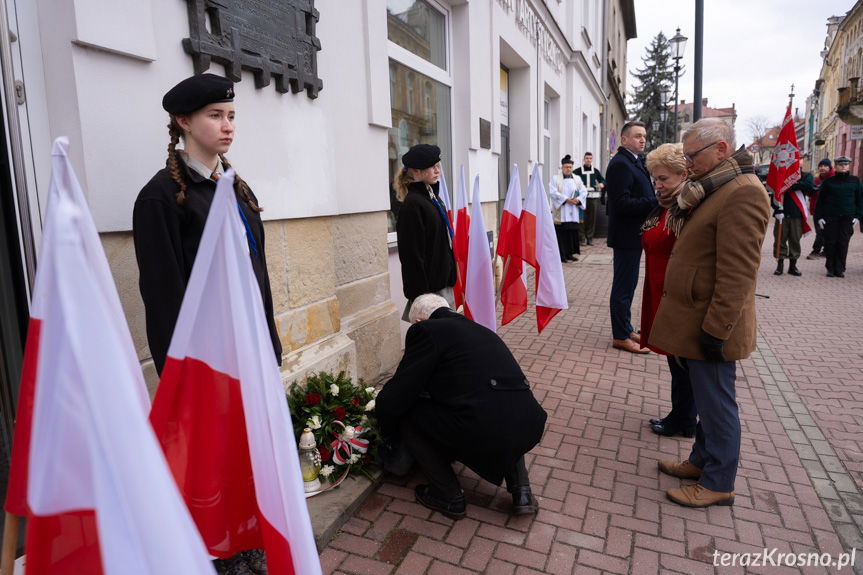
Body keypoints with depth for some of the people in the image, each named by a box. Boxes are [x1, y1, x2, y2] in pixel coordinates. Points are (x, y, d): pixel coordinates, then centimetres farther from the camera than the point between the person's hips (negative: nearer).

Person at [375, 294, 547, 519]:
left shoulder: (426, 330, 3)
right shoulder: (482, 330, 24)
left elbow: (393, 400, 1)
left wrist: (387, 432, 22)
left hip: (480, 433, -7)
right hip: (530, 429, 8)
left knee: (404, 415, 12)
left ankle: (449, 497, 19)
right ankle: (520, 488, 27)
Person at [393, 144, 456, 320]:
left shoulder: (432, 196, 12)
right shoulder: (412, 204, -16)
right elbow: (412, 254, -19)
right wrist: (421, 295, -19)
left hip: (443, 280, 9)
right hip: (429, 286, -9)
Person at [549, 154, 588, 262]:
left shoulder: (577, 179, 15)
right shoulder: (555, 178, 2)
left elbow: (584, 191, 9)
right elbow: (553, 192, -9)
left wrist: (578, 200, -11)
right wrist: (566, 199, -16)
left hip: (573, 212, 4)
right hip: (560, 212, -4)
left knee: (572, 232, 4)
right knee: (561, 232, -6)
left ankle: (569, 253, 12)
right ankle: (561, 255, -2)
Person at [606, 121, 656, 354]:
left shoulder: (633, 162, 16)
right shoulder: (620, 163, -16)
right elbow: (622, 203, -25)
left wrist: (655, 200, 3)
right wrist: (656, 202, -23)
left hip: (633, 234, 10)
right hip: (626, 235, -10)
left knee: (627, 284, 17)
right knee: (624, 286, -2)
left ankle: (625, 329, 29)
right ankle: (621, 337, 7)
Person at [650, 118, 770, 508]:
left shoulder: (742, 193, -19)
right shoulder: (716, 189, 13)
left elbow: (737, 274, -23)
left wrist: (715, 330, -21)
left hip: (711, 325, -9)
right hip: (696, 319, 9)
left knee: (715, 402, 3)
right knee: (707, 398, 20)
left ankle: (719, 484, 18)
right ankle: (702, 461, 34)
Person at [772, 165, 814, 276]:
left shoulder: (806, 176, 8)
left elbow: (809, 185, -15)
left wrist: (793, 185, -14)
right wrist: (778, 210, -10)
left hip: (797, 215, 1)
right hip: (782, 215, -1)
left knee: (795, 240, 5)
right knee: (780, 239, 0)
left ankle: (793, 266, 14)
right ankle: (780, 264, 10)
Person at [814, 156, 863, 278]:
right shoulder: (828, 182, 4)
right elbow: (820, 200, 5)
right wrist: (819, 217, -2)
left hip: (847, 218, 1)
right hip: (830, 218, -1)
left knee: (843, 244, -1)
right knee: (830, 243, 0)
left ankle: (840, 269, 6)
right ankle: (830, 268, 10)